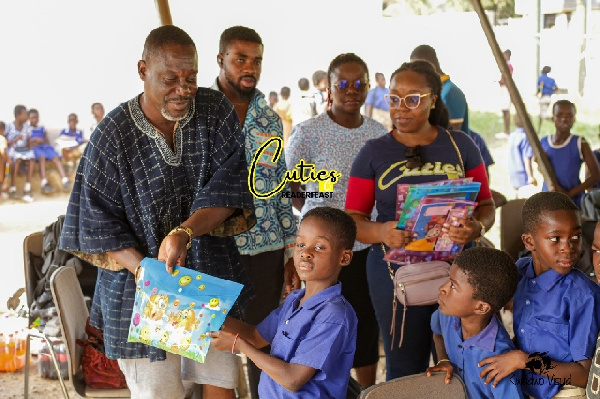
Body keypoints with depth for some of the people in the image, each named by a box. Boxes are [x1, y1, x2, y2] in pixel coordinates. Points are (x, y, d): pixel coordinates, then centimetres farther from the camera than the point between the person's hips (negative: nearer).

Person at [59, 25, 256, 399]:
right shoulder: (113, 134, -11)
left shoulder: (217, 112, -4)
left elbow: (228, 187, -12)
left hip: (211, 275, 3)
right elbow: (99, 221, -9)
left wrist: (184, 232, -29)